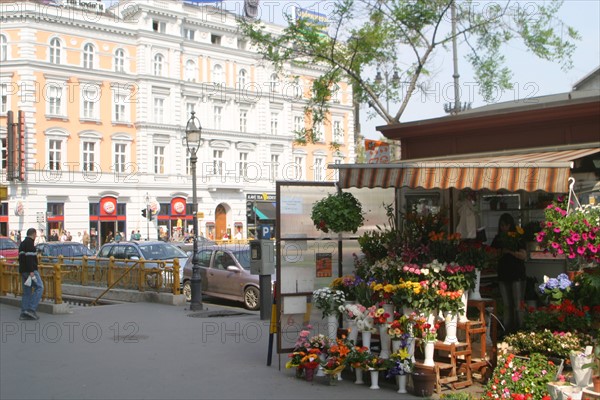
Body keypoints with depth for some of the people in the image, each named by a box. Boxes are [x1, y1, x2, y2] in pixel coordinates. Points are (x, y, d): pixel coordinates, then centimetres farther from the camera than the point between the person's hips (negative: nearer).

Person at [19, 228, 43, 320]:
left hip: (23, 271, 10)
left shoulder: (22, 244, 21)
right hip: (30, 270, -10)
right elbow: (29, 258, -20)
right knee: (39, 287, -9)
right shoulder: (30, 243, -10)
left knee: (26, 291, 10)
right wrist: (31, 271, -23)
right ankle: (31, 309, -17)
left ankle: (24, 313, 7)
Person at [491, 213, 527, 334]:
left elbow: (524, 255, -11)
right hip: (503, 275, 4)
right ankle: (507, 329, 11)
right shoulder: (498, 239, 11)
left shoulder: (517, 238, -2)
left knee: (518, 305, -6)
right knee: (506, 305, 7)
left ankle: (519, 328, -1)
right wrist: (500, 253, -10)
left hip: (517, 275, -4)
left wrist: (511, 252, -23)